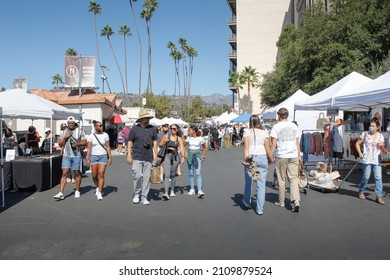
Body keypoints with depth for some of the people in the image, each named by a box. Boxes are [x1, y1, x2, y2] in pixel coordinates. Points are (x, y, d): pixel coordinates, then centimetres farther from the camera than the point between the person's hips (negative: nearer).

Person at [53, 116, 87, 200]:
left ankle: (77, 191, 21)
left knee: (77, 173, 7)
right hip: (66, 156, 2)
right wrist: (65, 137, -8)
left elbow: (85, 142, 2)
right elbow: (60, 144, 7)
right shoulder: (64, 132, 10)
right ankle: (61, 193, -9)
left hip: (76, 155, -1)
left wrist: (77, 143, -15)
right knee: (64, 174, -6)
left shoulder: (80, 131, 3)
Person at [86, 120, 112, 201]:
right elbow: (89, 148, 0)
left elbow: (108, 147, 4)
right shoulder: (91, 136, 2)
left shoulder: (105, 135, 3)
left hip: (103, 156, -1)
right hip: (93, 156, 1)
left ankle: (99, 193, -8)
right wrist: (87, 159, -7)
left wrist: (110, 157, -1)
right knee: (94, 175, 5)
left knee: (101, 174, -10)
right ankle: (98, 187, 35)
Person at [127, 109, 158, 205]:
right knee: (138, 176, -9)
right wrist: (129, 155, -4)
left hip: (148, 158, 3)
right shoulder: (135, 129, -2)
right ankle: (137, 194, 14)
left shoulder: (152, 129, 7)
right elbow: (130, 142, 1)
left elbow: (155, 142, 13)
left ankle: (144, 197, 15)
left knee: (146, 177, 5)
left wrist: (155, 154, 7)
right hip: (137, 158, -3)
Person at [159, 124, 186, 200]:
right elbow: (160, 145, 9)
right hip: (167, 155, -1)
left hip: (175, 156, 1)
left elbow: (181, 148, -9)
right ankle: (166, 193, -20)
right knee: (167, 175, -12)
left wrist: (183, 157, -24)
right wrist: (164, 142, -12)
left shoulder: (179, 138, 4)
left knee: (173, 175, 12)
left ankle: (172, 191, 32)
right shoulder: (166, 136, 4)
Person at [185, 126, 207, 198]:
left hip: (197, 155, -3)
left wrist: (204, 156, 6)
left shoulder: (200, 138, -5)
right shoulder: (189, 138, 2)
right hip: (190, 155, 3)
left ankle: (199, 191, -16)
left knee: (198, 173, -12)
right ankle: (192, 189, 18)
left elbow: (205, 148, 8)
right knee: (190, 173, 7)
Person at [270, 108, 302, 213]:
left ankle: (281, 202, 17)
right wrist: (299, 156, 20)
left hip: (281, 156, -3)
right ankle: (296, 201, -12)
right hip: (293, 155, 3)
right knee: (294, 178, 3)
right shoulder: (294, 126, 10)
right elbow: (297, 143, 13)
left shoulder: (276, 126, -4)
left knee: (281, 179, 7)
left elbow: (273, 143, -8)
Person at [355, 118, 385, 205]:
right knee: (366, 176, 3)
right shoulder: (365, 134, 2)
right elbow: (357, 144, 6)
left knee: (378, 177, -5)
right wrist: (360, 153, -5)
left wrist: (382, 145, -5)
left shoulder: (380, 136, 9)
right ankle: (361, 192, 25)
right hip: (367, 159, -2)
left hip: (377, 160, 2)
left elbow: (383, 148, 19)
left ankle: (379, 196, -1)